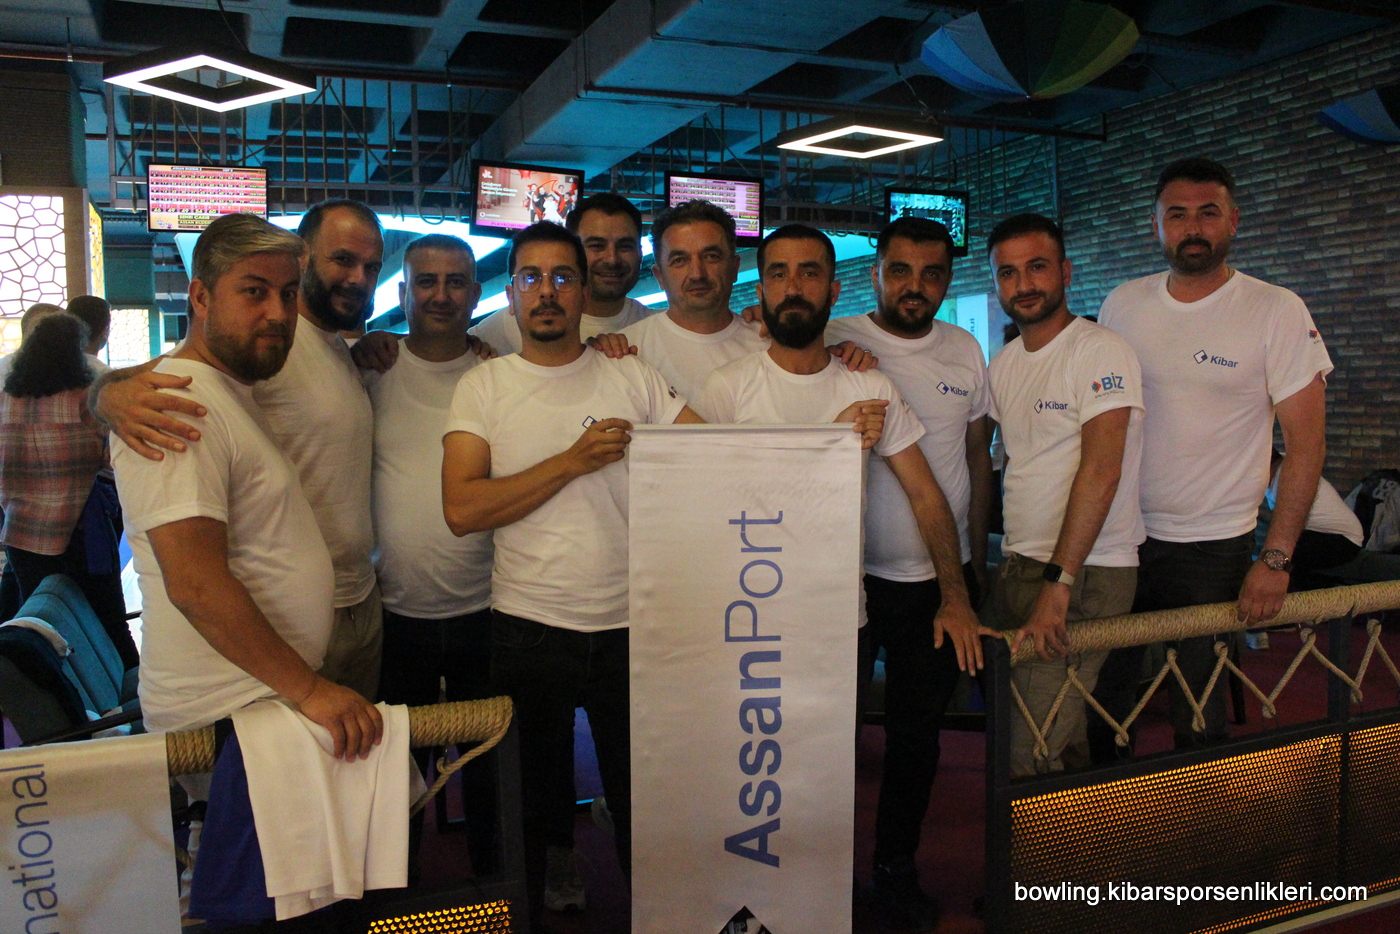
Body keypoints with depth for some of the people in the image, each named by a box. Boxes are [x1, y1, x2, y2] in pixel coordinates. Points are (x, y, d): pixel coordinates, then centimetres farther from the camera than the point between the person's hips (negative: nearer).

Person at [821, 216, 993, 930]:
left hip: (940, 578, 4)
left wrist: (976, 563, 12)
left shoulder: (965, 351, 6)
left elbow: (977, 456, 13)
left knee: (918, 734, 14)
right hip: (849, 573, -3)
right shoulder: (835, 345, -6)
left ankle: (896, 867, 33)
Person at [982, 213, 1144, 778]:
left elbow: (1101, 471, -20)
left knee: (1033, 757, -11)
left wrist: (1057, 583, -24)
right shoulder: (1003, 364, 13)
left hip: (1085, 573, -7)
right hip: (1015, 564, 8)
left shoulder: (1101, 353, -11)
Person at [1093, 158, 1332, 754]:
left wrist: (1276, 558, -14)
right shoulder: (1122, 305, 3)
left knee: (1198, 712, 8)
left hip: (1215, 546, -3)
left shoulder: (1277, 312, -7)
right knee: (1102, 692, 13)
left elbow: (1306, 441, -8)